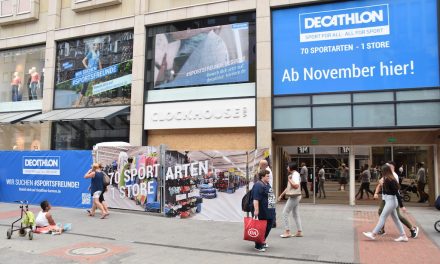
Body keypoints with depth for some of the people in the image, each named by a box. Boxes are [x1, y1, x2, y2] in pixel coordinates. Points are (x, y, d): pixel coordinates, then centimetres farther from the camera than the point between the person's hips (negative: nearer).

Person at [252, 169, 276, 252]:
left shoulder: (267, 185, 14)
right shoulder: (258, 186, -19)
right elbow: (256, 199, -25)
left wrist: (272, 209, 27)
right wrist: (256, 210, -29)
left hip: (269, 212, 10)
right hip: (262, 213, -10)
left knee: (268, 227, 17)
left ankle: (262, 241, 34)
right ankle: (258, 246, 13)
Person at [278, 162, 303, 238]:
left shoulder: (295, 174, -15)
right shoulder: (293, 174, 15)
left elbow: (296, 186, -29)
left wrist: (289, 180, -20)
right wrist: (281, 195, 21)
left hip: (294, 197, -10)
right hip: (295, 197, 10)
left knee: (285, 213, -5)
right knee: (295, 214, 13)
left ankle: (287, 232, -1)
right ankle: (299, 232, 17)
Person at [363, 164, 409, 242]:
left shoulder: (390, 180, -20)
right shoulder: (387, 180, 7)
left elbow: (396, 192, -21)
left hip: (391, 201, -10)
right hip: (389, 201, 10)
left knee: (383, 217, -4)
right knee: (395, 218, 14)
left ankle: (373, 234, 2)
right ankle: (403, 236, 20)